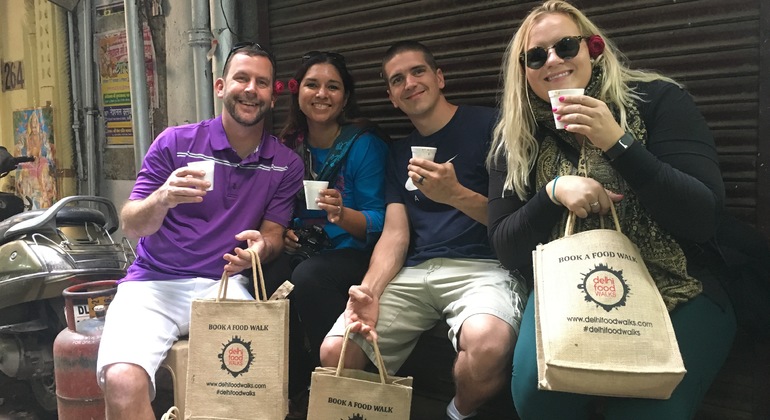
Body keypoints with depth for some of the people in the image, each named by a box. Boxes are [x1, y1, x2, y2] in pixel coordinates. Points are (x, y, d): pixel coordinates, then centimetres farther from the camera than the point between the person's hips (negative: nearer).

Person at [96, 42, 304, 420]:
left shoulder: (286, 165, 6)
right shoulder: (175, 142, 1)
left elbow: (272, 233, 9)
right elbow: (130, 226, -1)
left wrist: (261, 246, -17)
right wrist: (162, 199, -24)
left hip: (223, 285, 2)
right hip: (154, 282, -1)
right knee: (123, 382, -29)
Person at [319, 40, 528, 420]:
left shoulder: (489, 125, 2)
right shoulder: (399, 152, 19)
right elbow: (395, 235, 10)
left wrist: (457, 195, -19)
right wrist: (369, 291, -9)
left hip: (482, 267, -4)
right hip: (414, 273, 5)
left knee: (488, 346, -37)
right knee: (335, 353, -16)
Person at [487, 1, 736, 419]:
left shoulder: (658, 100, -5)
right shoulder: (517, 140, 4)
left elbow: (703, 218, -14)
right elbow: (506, 248, 2)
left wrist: (618, 143, -24)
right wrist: (554, 192, -16)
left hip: (677, 294, -2)